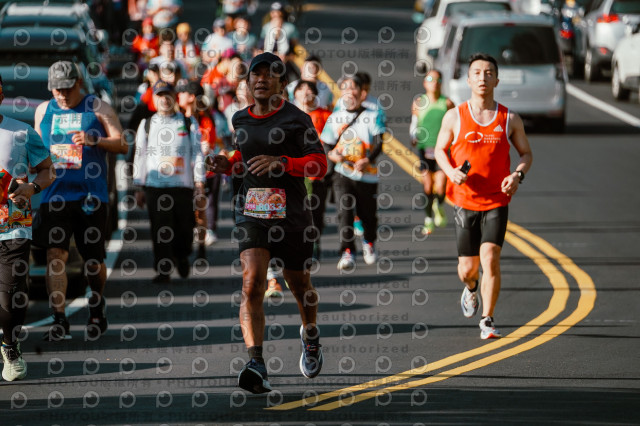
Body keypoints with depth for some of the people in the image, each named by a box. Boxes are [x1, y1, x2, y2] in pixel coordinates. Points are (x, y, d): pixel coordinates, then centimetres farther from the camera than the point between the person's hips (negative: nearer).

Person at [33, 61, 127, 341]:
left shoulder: (97, 108, 3)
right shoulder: (43, 111, 13)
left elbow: (122, 145, -1)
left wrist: (94, 140, -17)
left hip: (91, 195, -2)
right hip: (55, 194, 2)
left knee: (93, 260, 7)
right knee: (55, 253, -13)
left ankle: (97, 309, 33)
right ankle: (59, 320, -15)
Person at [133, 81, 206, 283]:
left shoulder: (188, 123, 10)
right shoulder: (146, 125, 12)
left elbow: (197, 152, 8)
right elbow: (140, 155, 12)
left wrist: (199, 182, 1)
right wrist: (138, 186, 7)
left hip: (182, 185, 0)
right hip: (155, 185, 0)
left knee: (184, 228, 2)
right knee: (160, 230, -5)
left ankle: (182, 257, 31)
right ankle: (163, 271, 0)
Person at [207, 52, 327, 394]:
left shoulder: (297, 119, -4)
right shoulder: (240, 120, 11)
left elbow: (320, 164, -9)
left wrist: (281, 162, -23)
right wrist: (229, 164, 8)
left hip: (291, 212, -2)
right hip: (251, 212, 2)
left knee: (300, 286, 16)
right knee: (252, 283, -19)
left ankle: (310, 337, 50)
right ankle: (257, 366, -30)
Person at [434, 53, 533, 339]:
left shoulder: (510, 119, 1)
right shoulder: (454, 117, 0)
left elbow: (526, 153, 12)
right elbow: (440, 149, 11)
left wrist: (518, 175, -9)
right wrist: (450, 171, -10)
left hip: (497, 201, -1)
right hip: (464, 200, 1)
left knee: (490, 257, -17)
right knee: (467, 268, 4)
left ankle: (487, 321, -7)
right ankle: (471, 289, 43)